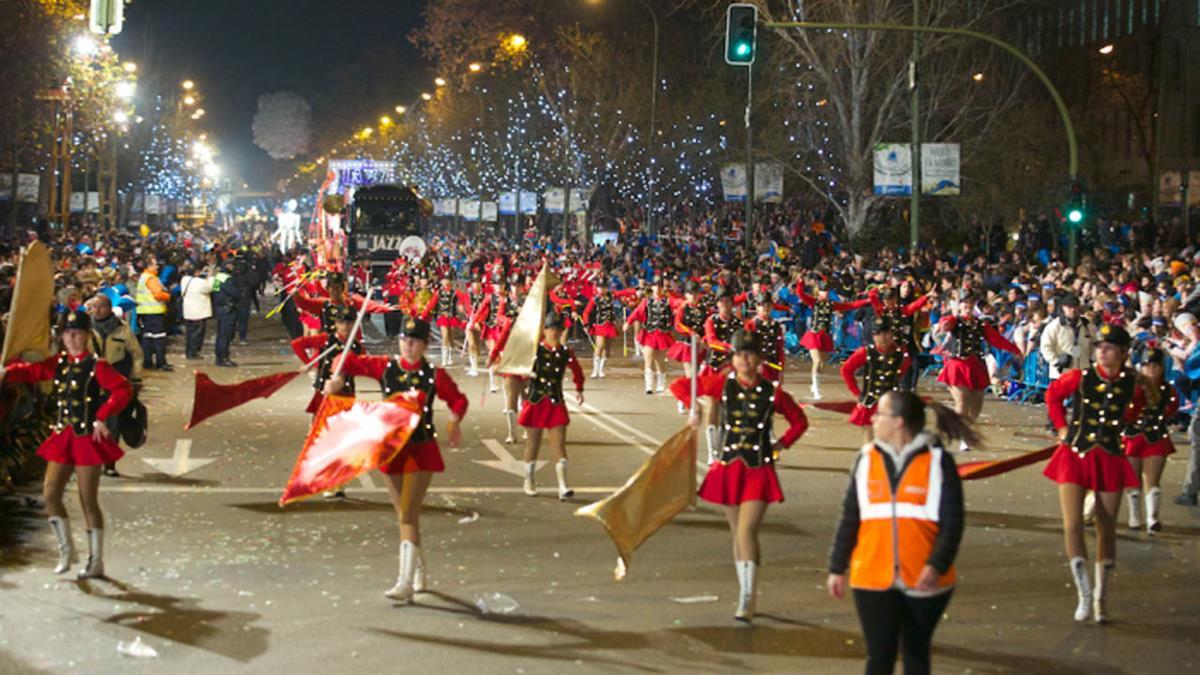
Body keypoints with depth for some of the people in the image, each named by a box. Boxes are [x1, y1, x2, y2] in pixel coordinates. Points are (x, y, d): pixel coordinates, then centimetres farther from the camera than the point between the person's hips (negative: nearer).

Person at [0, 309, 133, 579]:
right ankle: (66, 549, 22)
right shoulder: (59, 363, 10)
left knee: (88, 501, -1)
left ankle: (96, 561, 9)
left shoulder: (97, 366, -10)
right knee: (50, 494, 4)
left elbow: (123, 390, -20)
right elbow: (33, 371, 7)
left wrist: (101, 418, -26)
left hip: (88, 439, -6)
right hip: (63, 437, 6)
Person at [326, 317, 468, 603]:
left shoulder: (435, 375, -6)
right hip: (392, 449, 4)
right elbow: (350, 360, 10)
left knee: (408, 514, -13)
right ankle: (420, 574, 30)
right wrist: (338, 378, -8)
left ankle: (406, 583, -15)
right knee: (404, 516, 12)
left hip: (421, 451, -4)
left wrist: (454, 422, -16)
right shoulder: (385, 367, 0)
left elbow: (458, 399, 2)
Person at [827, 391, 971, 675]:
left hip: (923, 581, -1)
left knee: (917, 652, 14)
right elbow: (850, 518, 10)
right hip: (873, 580, 1)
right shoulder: (866, 459, 5)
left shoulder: (938, 461, -3)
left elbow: (953, 522, -5)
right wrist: (837, 568, 8)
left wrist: (937, 565, -18)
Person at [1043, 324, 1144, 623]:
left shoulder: (1132, 383, -6)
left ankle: (1101, 597, 19)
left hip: (1110, 460, 1)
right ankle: (1084, 594, -6)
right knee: (1072, 526, -12)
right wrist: (1062, 427, 3)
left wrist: (1117, 423, 8)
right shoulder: (1079, 377, -9)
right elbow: (1052, 395, 10)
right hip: (1075, 456, -1)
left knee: (1107, 530, 6)